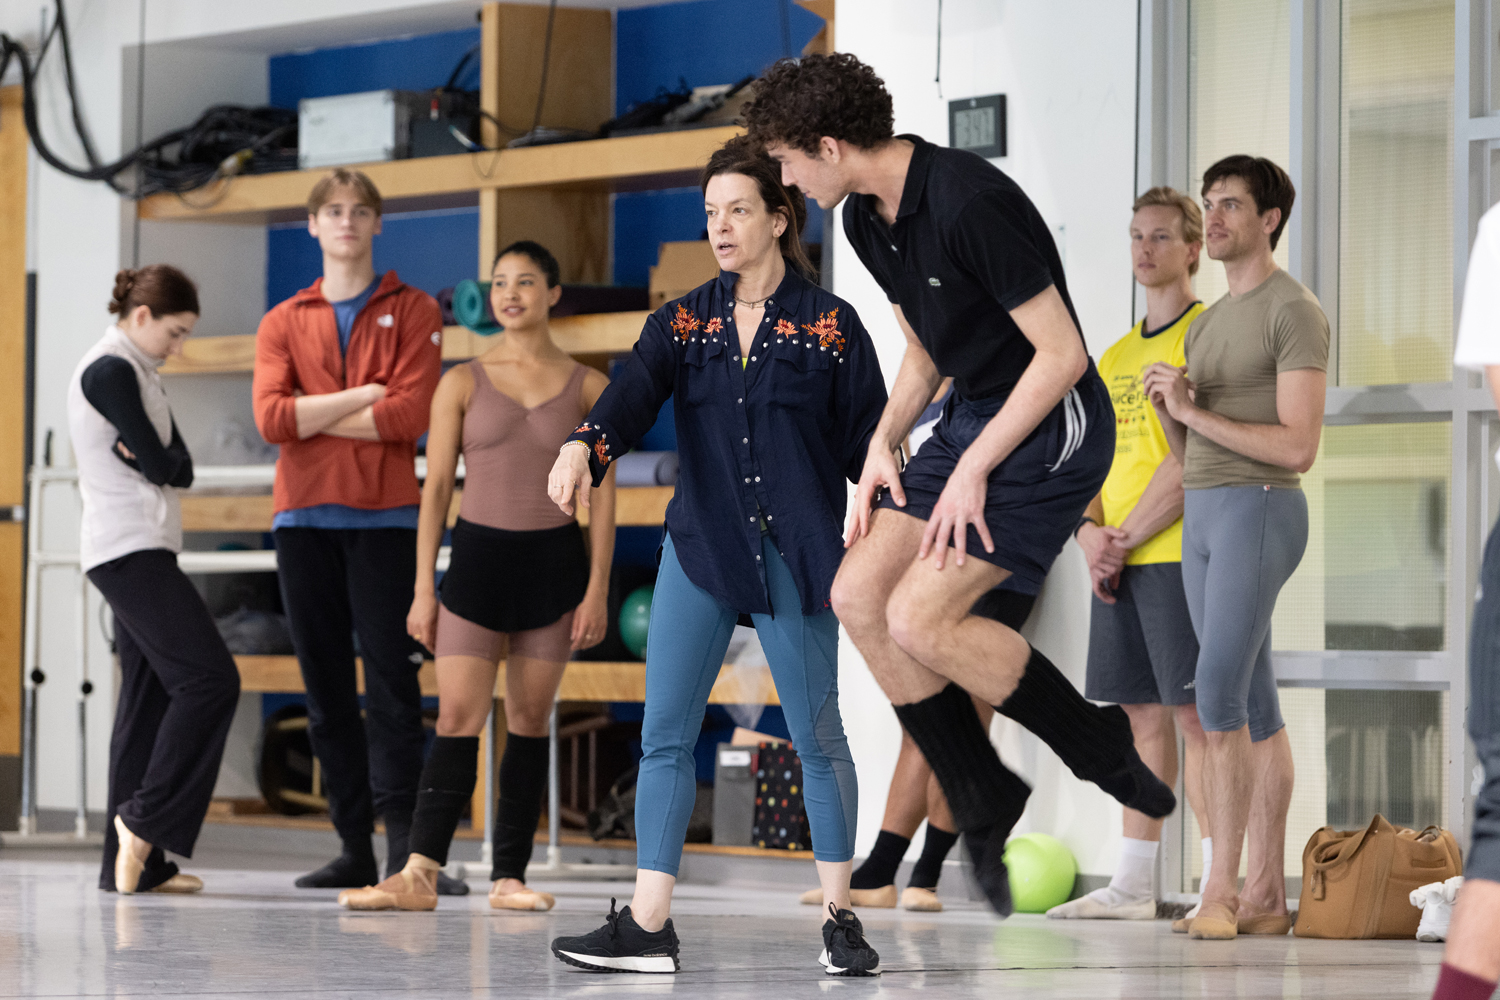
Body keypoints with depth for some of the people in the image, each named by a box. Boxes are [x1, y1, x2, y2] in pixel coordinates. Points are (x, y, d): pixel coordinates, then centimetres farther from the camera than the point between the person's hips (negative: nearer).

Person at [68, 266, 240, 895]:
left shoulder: (134, 372, 21)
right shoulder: (110, 370, -10)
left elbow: (180, 467, 11)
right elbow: (160, 466, -14)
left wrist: (146, 454, -6)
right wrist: (156, 459, 5)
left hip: (139, 553, 10)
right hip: (129, 550, -10)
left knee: (148, 700, 5)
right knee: (210, 679, -15)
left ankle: (133, 862, 3)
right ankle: (145, 819, -14)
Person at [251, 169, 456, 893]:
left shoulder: (413, 312, 7)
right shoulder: (283, 323, 14)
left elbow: (408, 416, -8)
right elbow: (271, 418, -2)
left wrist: (311, 415, -4)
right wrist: (361, 397, -8)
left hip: (384, 517, -3)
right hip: (304, 517, 3)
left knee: (391, 677, -9)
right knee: (326, 687, 3)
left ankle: (403, 848, -12)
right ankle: (354, 849, 6)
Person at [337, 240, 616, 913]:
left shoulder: (587, 388, 5)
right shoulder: (462, 383, 3)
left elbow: (602, 493, 5)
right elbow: (435, 488, 3)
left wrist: (598, 589, -3)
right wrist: (424, 589, -2)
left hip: (554, 560, 1)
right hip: (478, 554, -1)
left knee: (530, 720, 3)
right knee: (459, 718, -9)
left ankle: (510, 876, 7)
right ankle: (421, 875, -13)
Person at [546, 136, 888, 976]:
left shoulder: (830, 324, 1)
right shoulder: (683, 323, 8)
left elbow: (870, 442, 2)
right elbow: (633, 397, -9)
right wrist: (581, 449, -29)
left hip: (796, 554, -3)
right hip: (701, 550, 3)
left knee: (817, 734, 0)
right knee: (666, 732, -2)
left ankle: (842, 918, 11)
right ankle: (648, 928, -1)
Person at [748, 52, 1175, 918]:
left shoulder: (968, 204, -25)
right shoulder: (867, 218, 5)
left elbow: (1062, 354, -22)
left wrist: (972, 471, -20)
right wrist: (883, 445, 4)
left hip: (1050, 428, -9)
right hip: (974, 417, 9)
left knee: (920, 619, -17)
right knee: (858, 596, -1)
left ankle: (1105, 751, 1)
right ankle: (984, 806, 8)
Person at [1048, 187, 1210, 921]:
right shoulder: (1115, 355, 19)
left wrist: (1125, 538, -11)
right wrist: (1089, 534, 0)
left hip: (1180, 555, -7)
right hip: (1118, 566, 7)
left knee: (1193, 713, -9)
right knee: (1142, 716, 9)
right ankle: (1133, 886, 11)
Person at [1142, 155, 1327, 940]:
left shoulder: (1296, 313, -10)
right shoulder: (1207, 326, 19)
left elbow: (1299, 448, -17)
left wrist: (1194, 411, -16)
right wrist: (1166, 406, -2)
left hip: (1260, 515, -9)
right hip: (1204, 520, 9)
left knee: (1219, 695, -18)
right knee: (1253, 707, 7)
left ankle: (1221, 886, -15)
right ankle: (1265, 894, 6)